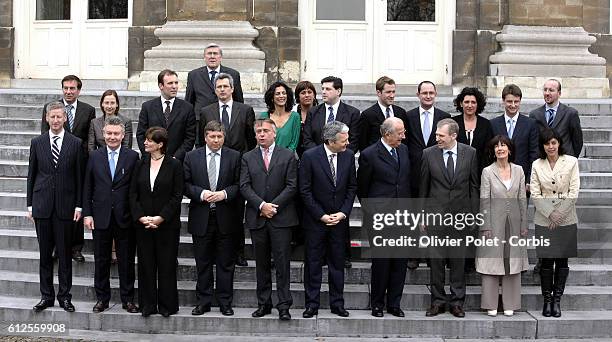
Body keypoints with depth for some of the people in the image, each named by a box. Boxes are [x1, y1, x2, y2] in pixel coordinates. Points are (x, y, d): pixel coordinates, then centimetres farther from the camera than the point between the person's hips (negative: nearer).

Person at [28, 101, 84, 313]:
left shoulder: (76, 144, 1)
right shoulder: (37, 143, 5)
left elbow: (80, 176, 2)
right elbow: (31, 175, 8)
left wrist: (78, 205, -2)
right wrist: (30, 204, 4)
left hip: (65, 206, -1)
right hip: (42, 206, 1)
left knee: (65, 254, 3)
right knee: (45, 254, 6)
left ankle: (64, 296, 13)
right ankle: (46, 296, 15)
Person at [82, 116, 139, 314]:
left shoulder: (132, 157, 0)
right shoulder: (94, 157, 5)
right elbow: (87, 188, 6)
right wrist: (87, 214, -1)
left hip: (125, 218, -1)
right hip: (100, 217, 2)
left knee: (126, 261, 6)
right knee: (101, 260, 10)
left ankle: (127, 299, 17)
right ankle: (102, 299, 21)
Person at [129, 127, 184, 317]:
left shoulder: (174, 165, -3)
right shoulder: (141, 165, 6)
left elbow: (177, 196, -6)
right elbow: (133, 194, 5)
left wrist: (160, 218, -13)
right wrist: (141, 217, -8)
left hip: (167, 224, -3)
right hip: (143, 224, 3)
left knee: (167, 265, 2)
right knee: (145, 264, 6)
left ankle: (167, 305, 12)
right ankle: (147, 305, 14)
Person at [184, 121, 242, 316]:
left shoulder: (234, 157, 3)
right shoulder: (192, 157, 5)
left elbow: (239, 185, 1)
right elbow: (185, 185, 3)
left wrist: (224, 194, -15)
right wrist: (201, 194, -13)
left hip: (225, 219, -1)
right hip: (201, 219, 1)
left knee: (226, 263, 5)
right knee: (203, 263, 8)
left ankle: (225, 303, 13)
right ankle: (203, 302, 17)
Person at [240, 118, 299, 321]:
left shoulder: (288, 156, 4)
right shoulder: (247, 158, 10)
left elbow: (292, 186, -2)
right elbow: (244, 186, 1)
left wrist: (273, 205, -11)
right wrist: (261, 205, -12)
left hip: (281, 218, -2)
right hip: (257, 218, 3)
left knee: (282, 262, -4)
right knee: (261, 264, 8)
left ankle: (284, 306, -1)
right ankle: (264, 304, 16)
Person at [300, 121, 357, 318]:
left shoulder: (348, 156, -1)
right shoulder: (310, 157, -12)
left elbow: (352, 187, 6)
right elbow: (305, 190, -9)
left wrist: (343, 213, -5)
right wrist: (321, 216, -11)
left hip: (339, 219, 3)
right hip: (315, 220, -3)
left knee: (337, 263, 9)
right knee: (313, 264, 5)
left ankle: (337, 303, 18)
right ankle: (312, 304, 13)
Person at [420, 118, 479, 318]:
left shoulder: (470, 153, 1)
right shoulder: (429, 154, 0)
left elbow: (474, 185, 5)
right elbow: (423, 187, 5)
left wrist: (473, 214, 2)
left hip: (460, 214, 0)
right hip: (436, 214, 0)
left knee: (458, 260, 5)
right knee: (436, 259, 2)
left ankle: (457, 301, 15)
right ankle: (438, 300, 13)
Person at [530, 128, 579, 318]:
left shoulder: (571, 162, -1)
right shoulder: (537, 165, 3)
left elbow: (574, 192, -4)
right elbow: (535, 194, 0)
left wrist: (560, 214, -11)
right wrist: (550, 214, -10)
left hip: (566, 219, 0)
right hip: (544, 220, 1)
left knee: (562, 260, 3)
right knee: (546, 260, 1)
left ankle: (557, 300, 11)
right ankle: (547, 301, 10)